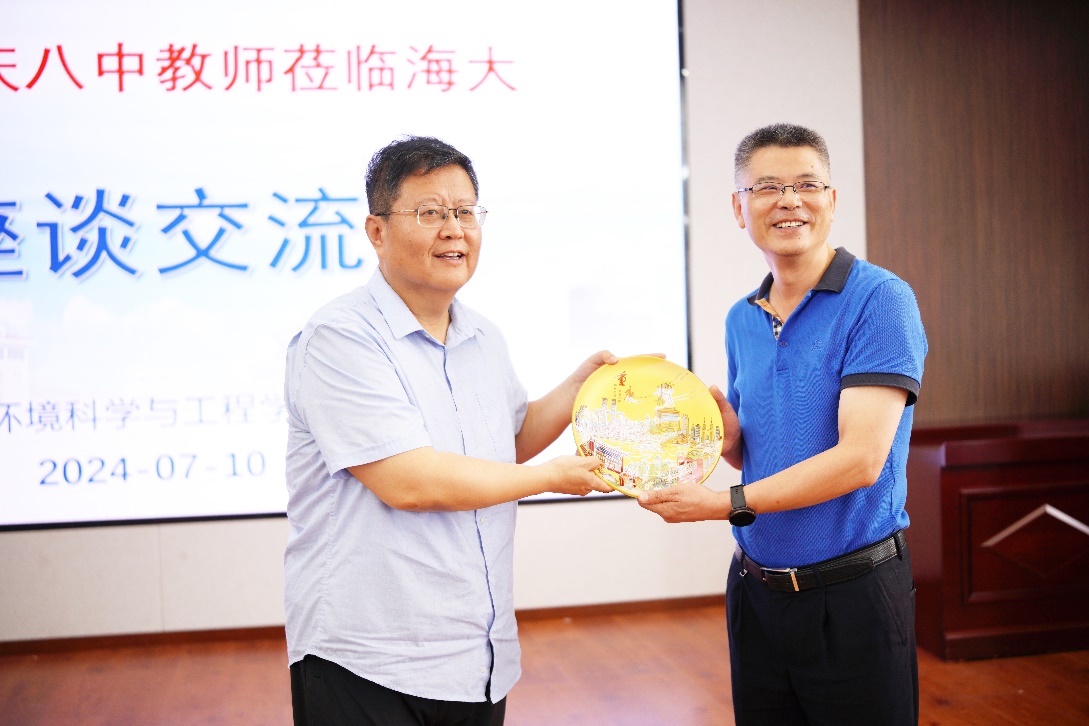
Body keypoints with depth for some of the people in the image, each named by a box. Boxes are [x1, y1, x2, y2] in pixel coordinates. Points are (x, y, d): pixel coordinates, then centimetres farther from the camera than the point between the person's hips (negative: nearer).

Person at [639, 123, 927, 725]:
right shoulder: (741, 320, 8)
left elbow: (860, 459, -20)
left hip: (852, 592, -6)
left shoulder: (880, 300, -13)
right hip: (756, 588, 6)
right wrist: (727, 433, -6)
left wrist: (728, 504, -21)